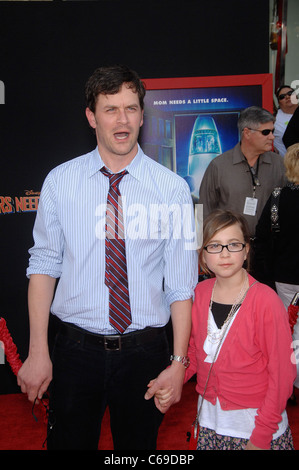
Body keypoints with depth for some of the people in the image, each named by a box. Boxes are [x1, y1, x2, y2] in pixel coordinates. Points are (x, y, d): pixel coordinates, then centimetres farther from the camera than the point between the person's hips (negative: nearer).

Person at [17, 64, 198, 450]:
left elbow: (181, 283, -6)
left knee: (139, 444, 20)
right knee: (69, 442, 17)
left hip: (144, 350, 0)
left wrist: (178, 361, -7)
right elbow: (43, 266, -2)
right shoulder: (59, 182, -4)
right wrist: (38, 353, -5)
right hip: (76, 348, 1)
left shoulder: (173, 188, -7)